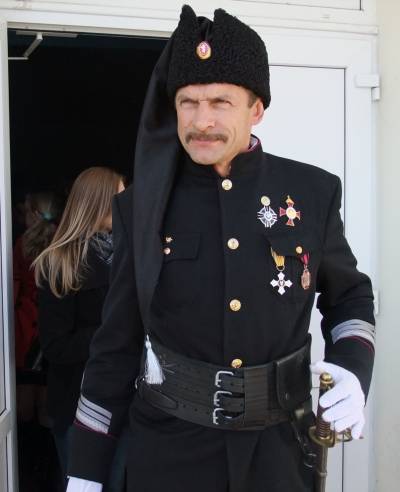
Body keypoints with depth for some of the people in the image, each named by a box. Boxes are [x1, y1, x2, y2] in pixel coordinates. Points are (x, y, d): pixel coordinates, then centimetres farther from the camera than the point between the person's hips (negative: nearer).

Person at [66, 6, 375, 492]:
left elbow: (349, 294, 11)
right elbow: (116, 344, 0)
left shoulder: (313, 192, -4)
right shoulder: (142, 207, -5)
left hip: (277, 448, 1)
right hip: (168, 448, 0)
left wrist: (352, 368, -9)